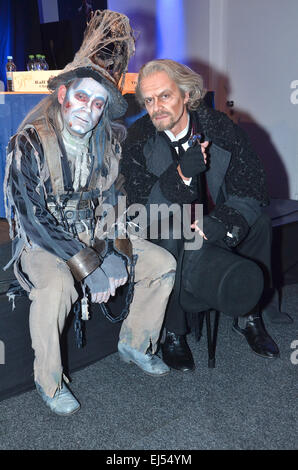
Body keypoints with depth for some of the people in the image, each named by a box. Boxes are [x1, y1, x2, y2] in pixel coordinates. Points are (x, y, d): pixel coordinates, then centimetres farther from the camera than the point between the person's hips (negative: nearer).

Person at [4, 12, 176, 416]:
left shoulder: (109, 143, -2)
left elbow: (112, 201, 4)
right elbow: (34, 219, -23)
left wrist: (115, 252, -14)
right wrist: (87, 268, -27)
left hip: (95, 236, 6)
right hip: (42, 242, -5)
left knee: (163, 263, -5)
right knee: (57, 285, -36)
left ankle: (135, 344, 15)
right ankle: (48, 381, -9)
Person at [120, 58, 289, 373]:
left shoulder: (220, 128, -11)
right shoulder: (138, 140, -13)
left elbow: (253, 190, -11)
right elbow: (141, 210, -21)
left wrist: (220, 222, -29)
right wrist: (181, 173, -37)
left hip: (212, 227, 3)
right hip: (166, 232, -2)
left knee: (259, 223, -20)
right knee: (168, 236, -34)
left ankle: (248, 317, -1)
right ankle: (173, 333, -15)